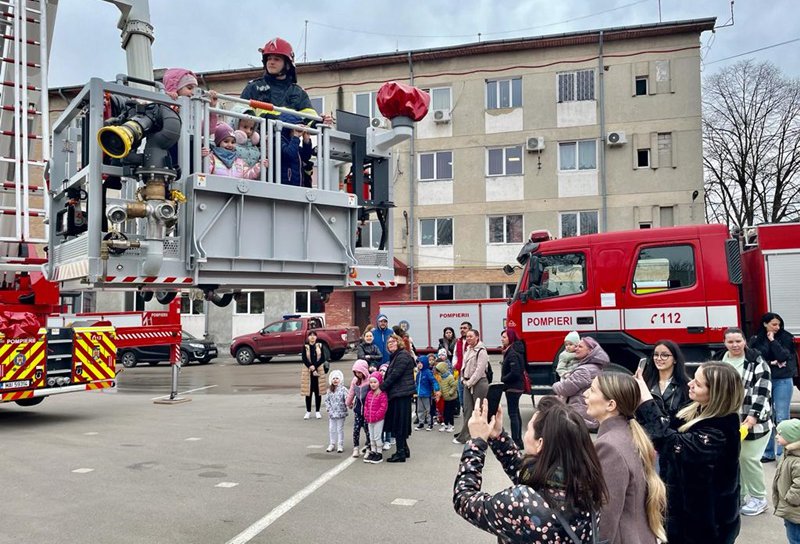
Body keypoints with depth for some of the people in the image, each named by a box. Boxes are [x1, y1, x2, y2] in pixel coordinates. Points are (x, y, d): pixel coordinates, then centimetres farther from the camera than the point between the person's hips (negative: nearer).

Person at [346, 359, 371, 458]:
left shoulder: (370, 380, -14)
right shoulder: (355, 380, 5)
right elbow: (351, 393, 17)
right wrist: (349, 404, 27)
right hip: (358, 407, 5)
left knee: (367, 428, 2)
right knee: (356, 428, 4)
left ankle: (368, 447, 16)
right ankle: (355, 448, 14)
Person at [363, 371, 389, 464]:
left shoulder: (382, 394, -13)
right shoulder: (369, 393, 9)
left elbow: (383, 407, -17)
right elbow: (366, 405, 15)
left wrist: (376, 416, -18)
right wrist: (366, 415, 3)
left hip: (378, 420, -7)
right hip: (369, 420, 7)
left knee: (377, 437, -2)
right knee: (371, 437, 15)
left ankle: (379, 454, 8)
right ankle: (372, 452, 25)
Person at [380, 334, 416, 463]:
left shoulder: (403, 356, -13)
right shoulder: (395, 356, 20)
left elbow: (395, 375, -19)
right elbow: (390, 374, 21)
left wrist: (381, 387, -15)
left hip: (401, 394, -10)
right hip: (397, 393, 10)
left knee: (399, 423, -6)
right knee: (397, 423, 14)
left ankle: (401, 453, -2)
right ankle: (404, 450, 23)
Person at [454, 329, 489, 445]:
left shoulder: (481, 351, -12)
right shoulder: (468, 350, 14)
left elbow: (480, 370, -17)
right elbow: (464, 366, 17)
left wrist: (470, 382, -14)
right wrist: (464, 379, 4)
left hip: (479, 383, -8)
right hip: (467, 383, 8)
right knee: (467, 410, 8)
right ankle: (464, 436, 11)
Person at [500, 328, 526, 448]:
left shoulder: (512, 353, -19)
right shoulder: (512, 351, 11)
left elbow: (515, 372, -26)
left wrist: (503, 380, -12)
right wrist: (504, 379, 8)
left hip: (513, 387, -10)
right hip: (517, 386, 10)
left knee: (513, 413, -6)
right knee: (516, 413, 16)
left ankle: (515, 441, -3)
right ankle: (518, 440, 24)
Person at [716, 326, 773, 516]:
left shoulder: (756, 362, -8)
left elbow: (763, 391, -13)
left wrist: (755, 415, -22)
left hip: (754, 419, -5)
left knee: (749, 458, -3)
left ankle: (759, 498, 15)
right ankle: (738, 495, 24)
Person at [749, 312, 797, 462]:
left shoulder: (785, 337, -1)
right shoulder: (755, 340, 1)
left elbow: (783, 357, -12)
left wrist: (773, 340, -13)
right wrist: (771, 363, -11)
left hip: (782, 381, -2)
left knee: (782, 418, 0)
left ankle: (783, 453, 8)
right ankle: (768, 452, 17)